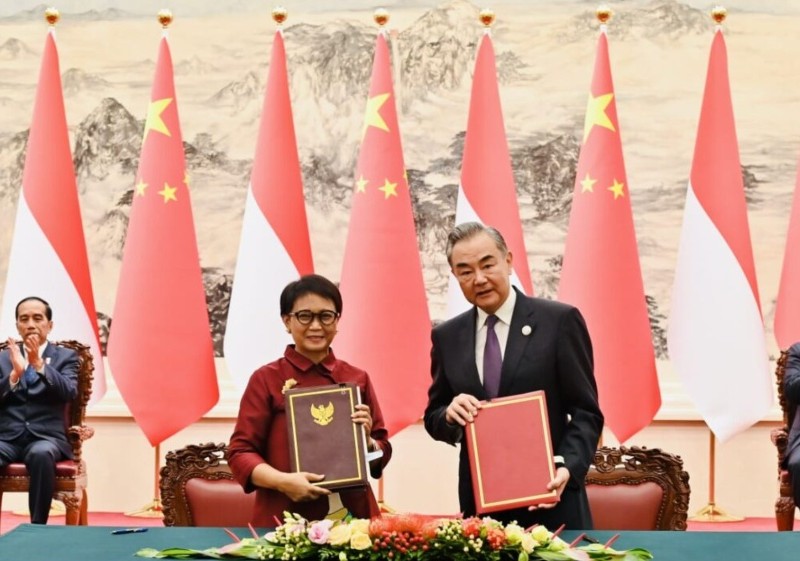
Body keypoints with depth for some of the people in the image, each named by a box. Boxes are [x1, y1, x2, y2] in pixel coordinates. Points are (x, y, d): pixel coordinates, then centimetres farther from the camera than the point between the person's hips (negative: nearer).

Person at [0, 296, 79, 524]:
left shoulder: (66, 357, 12)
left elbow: (69, 393, -6)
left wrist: (39, 364, -18)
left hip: (46, 437, -1)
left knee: (41, 454, -38)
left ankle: (38, 526, -29)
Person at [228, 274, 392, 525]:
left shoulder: (357, 379, 9)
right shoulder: (266, 379, 0)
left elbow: (382, 454, 13)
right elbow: (240, 452, -3)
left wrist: (367, 440, -8)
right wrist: (283, 481, -19)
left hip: (353, 516, 3)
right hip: (287, 520, -2)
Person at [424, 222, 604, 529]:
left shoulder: (560, 320, -4)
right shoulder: (447, 336, 8)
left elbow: (585, 412, -4)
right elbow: (433, 417, 13)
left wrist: (567, 467, -20)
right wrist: (450, 414, -10)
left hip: (551, 498, -3)